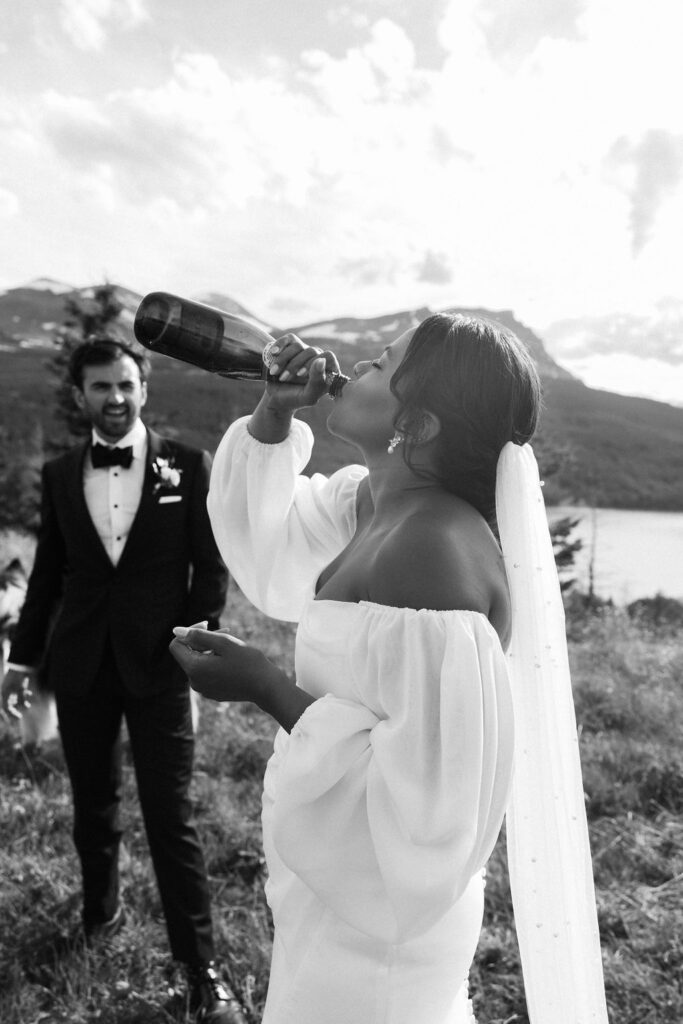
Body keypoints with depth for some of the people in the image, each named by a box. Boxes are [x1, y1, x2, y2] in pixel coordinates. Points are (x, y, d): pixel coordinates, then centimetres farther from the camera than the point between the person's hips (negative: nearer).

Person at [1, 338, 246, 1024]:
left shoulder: (188, 466, -3)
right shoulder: (59, 475, 5)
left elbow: (211, 564, -1)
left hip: (157, 661, -3)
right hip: (80, 662, 3)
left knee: (170, 815, 1)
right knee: (92, 804, 18)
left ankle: (200, 968, 15)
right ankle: (101, 913, 42)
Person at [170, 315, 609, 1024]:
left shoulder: (433, 553, -32)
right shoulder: (378, 502, -6)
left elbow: (427, 805, -30)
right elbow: (267, 543, 9)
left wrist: (267, 689, -27)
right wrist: (273, 415, -5)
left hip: (379, 911, -7)